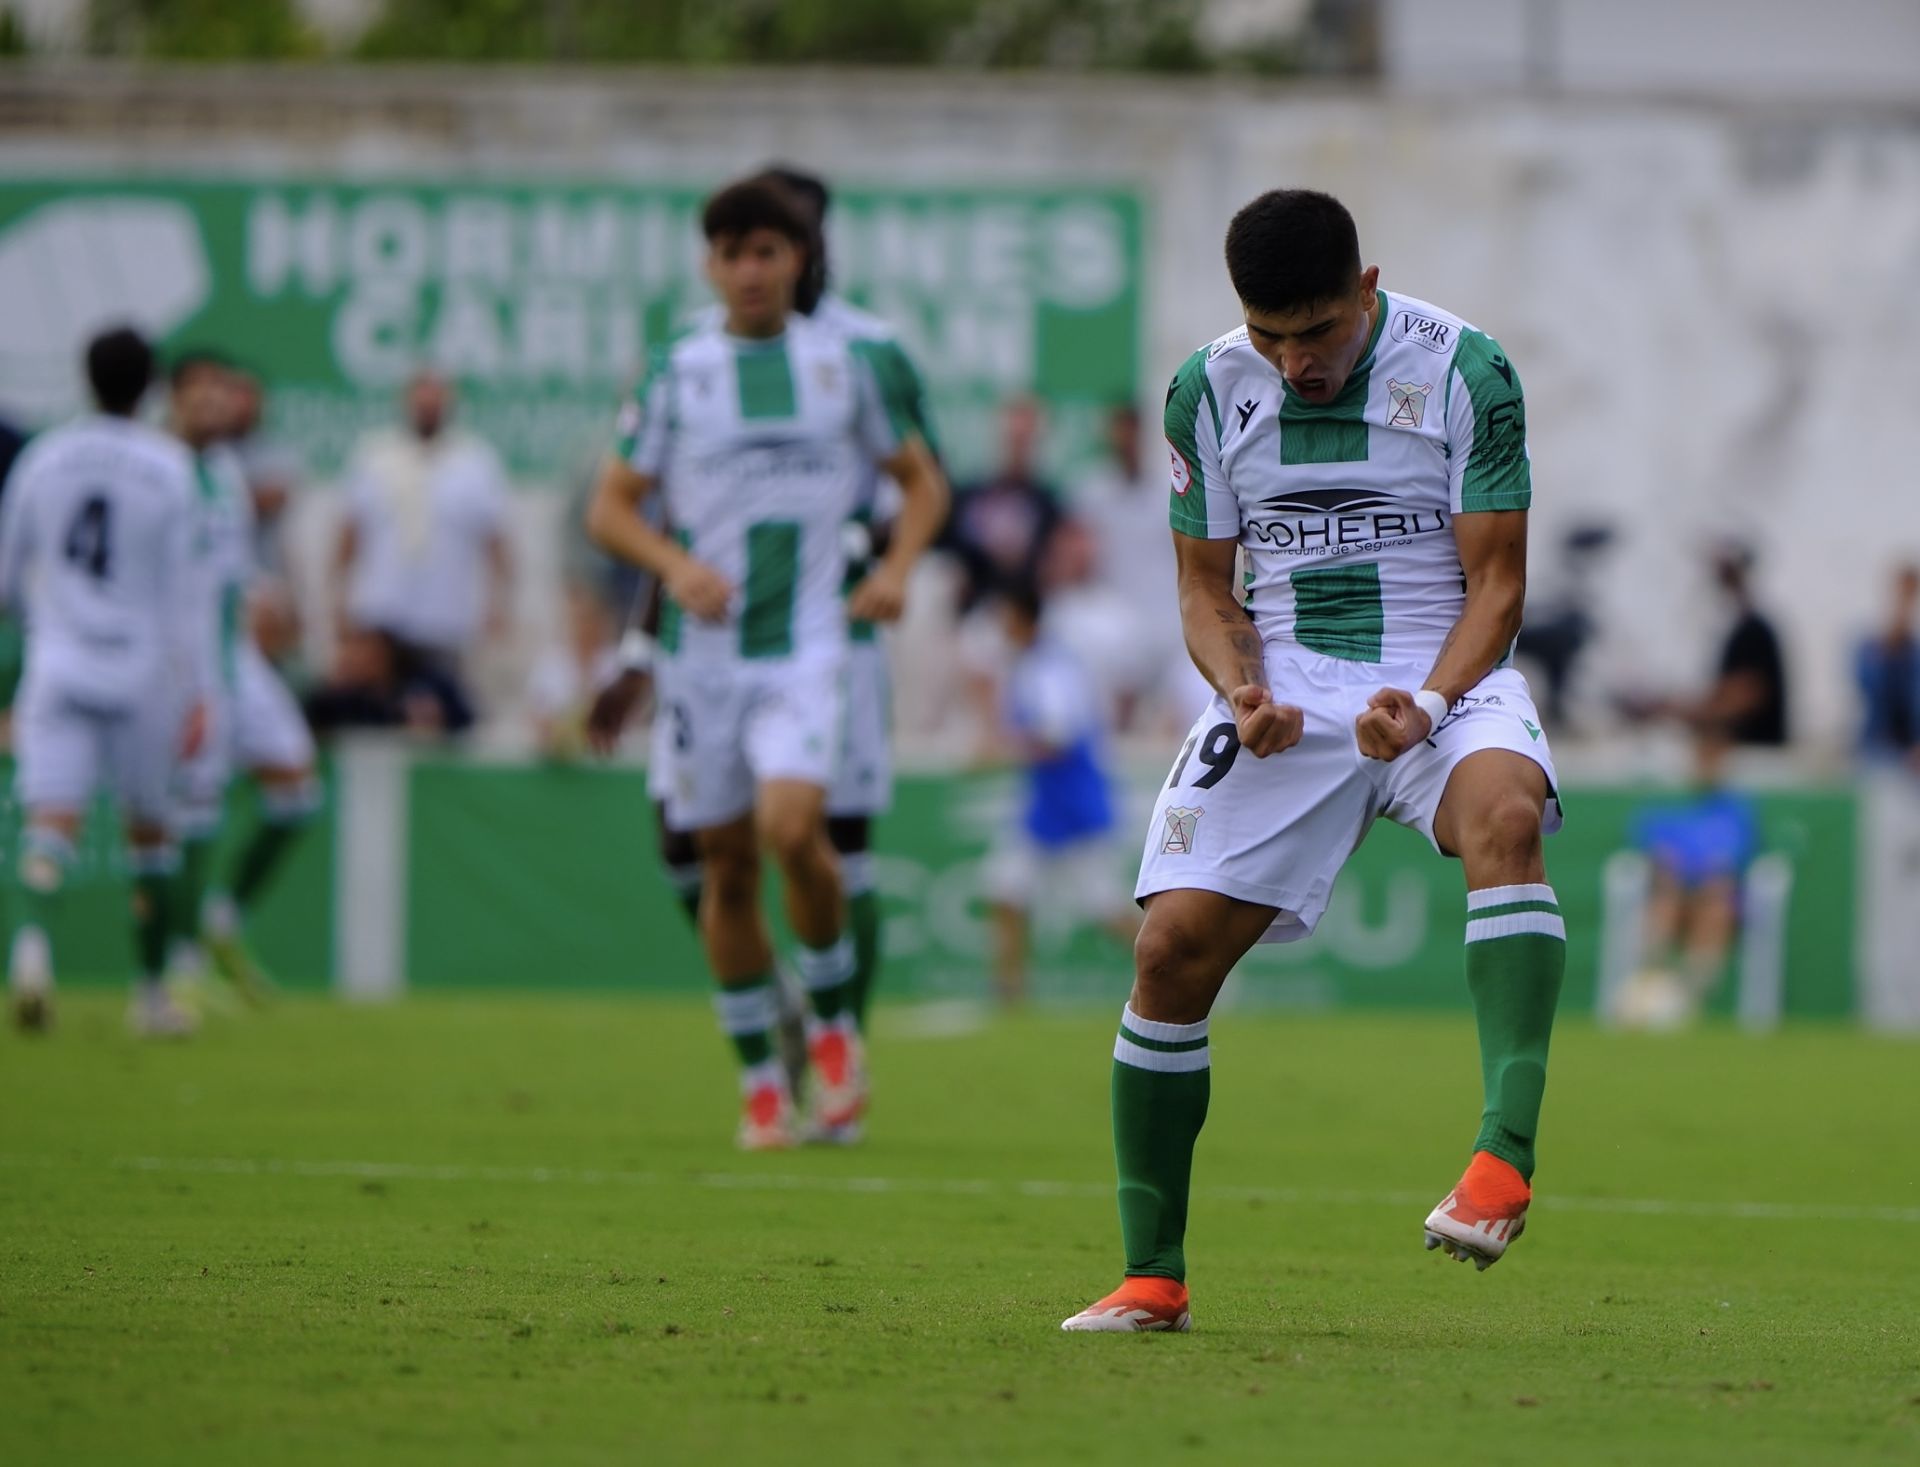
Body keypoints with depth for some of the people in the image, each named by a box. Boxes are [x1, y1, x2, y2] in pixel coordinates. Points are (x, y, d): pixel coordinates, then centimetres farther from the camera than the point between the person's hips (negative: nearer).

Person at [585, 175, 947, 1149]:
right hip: (703, 650, 2)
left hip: (804, 641, -2)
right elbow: (609, 507, 6)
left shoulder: (843, 364, 6)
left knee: (791, 829, -23)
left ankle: (833, 1018, 2)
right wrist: (675, 563, -13)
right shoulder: (679, 372, 5)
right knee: (726, 862, 3)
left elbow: (921, 480, 17)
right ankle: (759, 1079, 16)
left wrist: (898, 567, -1)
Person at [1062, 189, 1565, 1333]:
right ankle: (1152, 1275, 3)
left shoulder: (1466, 371, -6)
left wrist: (1427, 703, -22)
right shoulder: (1211, 390, 2)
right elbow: (1208, 586, 10)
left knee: (1503, 814, -36)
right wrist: (1243, 689, -12)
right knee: (1173, 946, -11)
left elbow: (1498, 582, -5)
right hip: (1282, 687, 2)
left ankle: (1506, 1152, -46)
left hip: (1442, 676, -2)